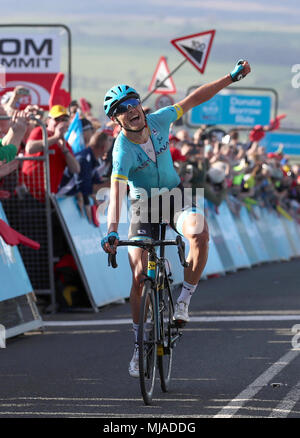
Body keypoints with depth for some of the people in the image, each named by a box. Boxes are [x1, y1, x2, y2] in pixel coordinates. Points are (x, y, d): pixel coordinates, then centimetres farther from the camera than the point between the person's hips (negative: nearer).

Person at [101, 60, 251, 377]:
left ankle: (183, 301, -13)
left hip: (174, 196, 2)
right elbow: (116, 193, -35)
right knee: (139, 276, -10)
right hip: (143, 205, -2)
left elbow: (192, 100, -3)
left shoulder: (158, 120, -14)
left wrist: (232, 77, -3)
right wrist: (111, 232, -49)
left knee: (199, 233, -31)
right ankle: (139, 344, 6)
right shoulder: (122, 150, -25)